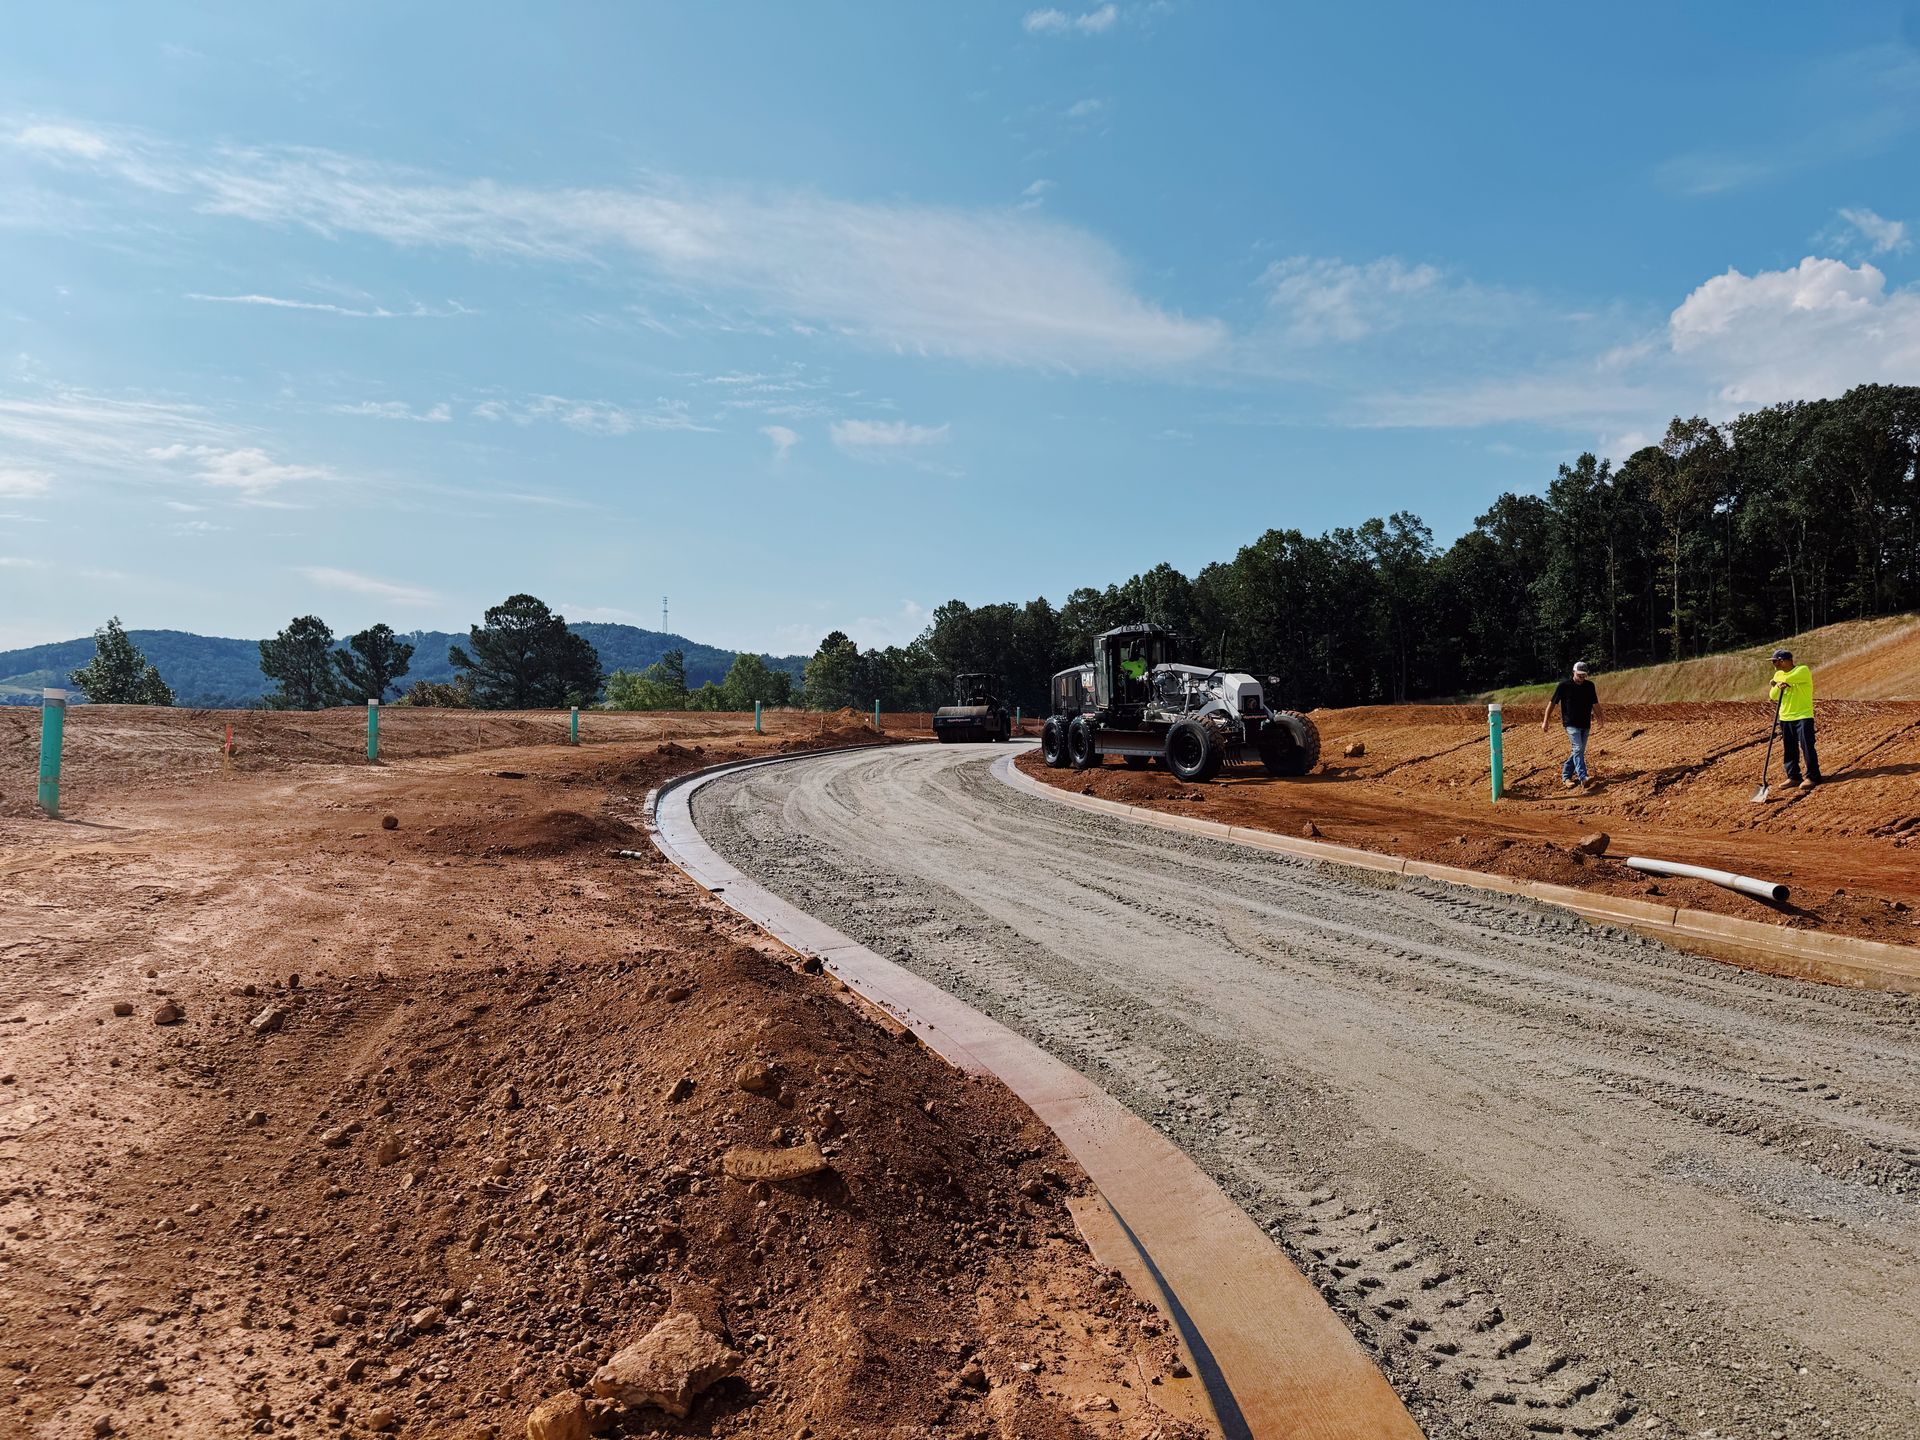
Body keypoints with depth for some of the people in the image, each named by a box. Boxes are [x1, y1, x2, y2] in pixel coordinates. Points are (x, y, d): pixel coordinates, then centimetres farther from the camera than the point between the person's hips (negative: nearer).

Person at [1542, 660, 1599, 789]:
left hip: (1585, 724, 5)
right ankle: (1583, 778, -24)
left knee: (1579, 751, 8)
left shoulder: (1590, 686, 7)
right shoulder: (1564, 685, -6)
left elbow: (1595, 704, 17)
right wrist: (1545, 721, -4)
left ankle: (1566, 776, 18)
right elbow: (1552, 703, -2)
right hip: (1571, 724, -5)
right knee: (1577, 749, -18)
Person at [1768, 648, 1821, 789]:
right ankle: (1793, 777, 17)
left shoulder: (1803, 670, -10)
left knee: (1807, 746, -6)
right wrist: (1778, 686, -16)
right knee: (1789, 749, 9)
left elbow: (1789, 678, -28)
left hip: (1803, 716, -7)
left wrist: (1781, 681, -6)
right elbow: (1772, 696, 5)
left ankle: (1812, 776, 2)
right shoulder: (1778, 675, 10)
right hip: (1785, 718, 7)